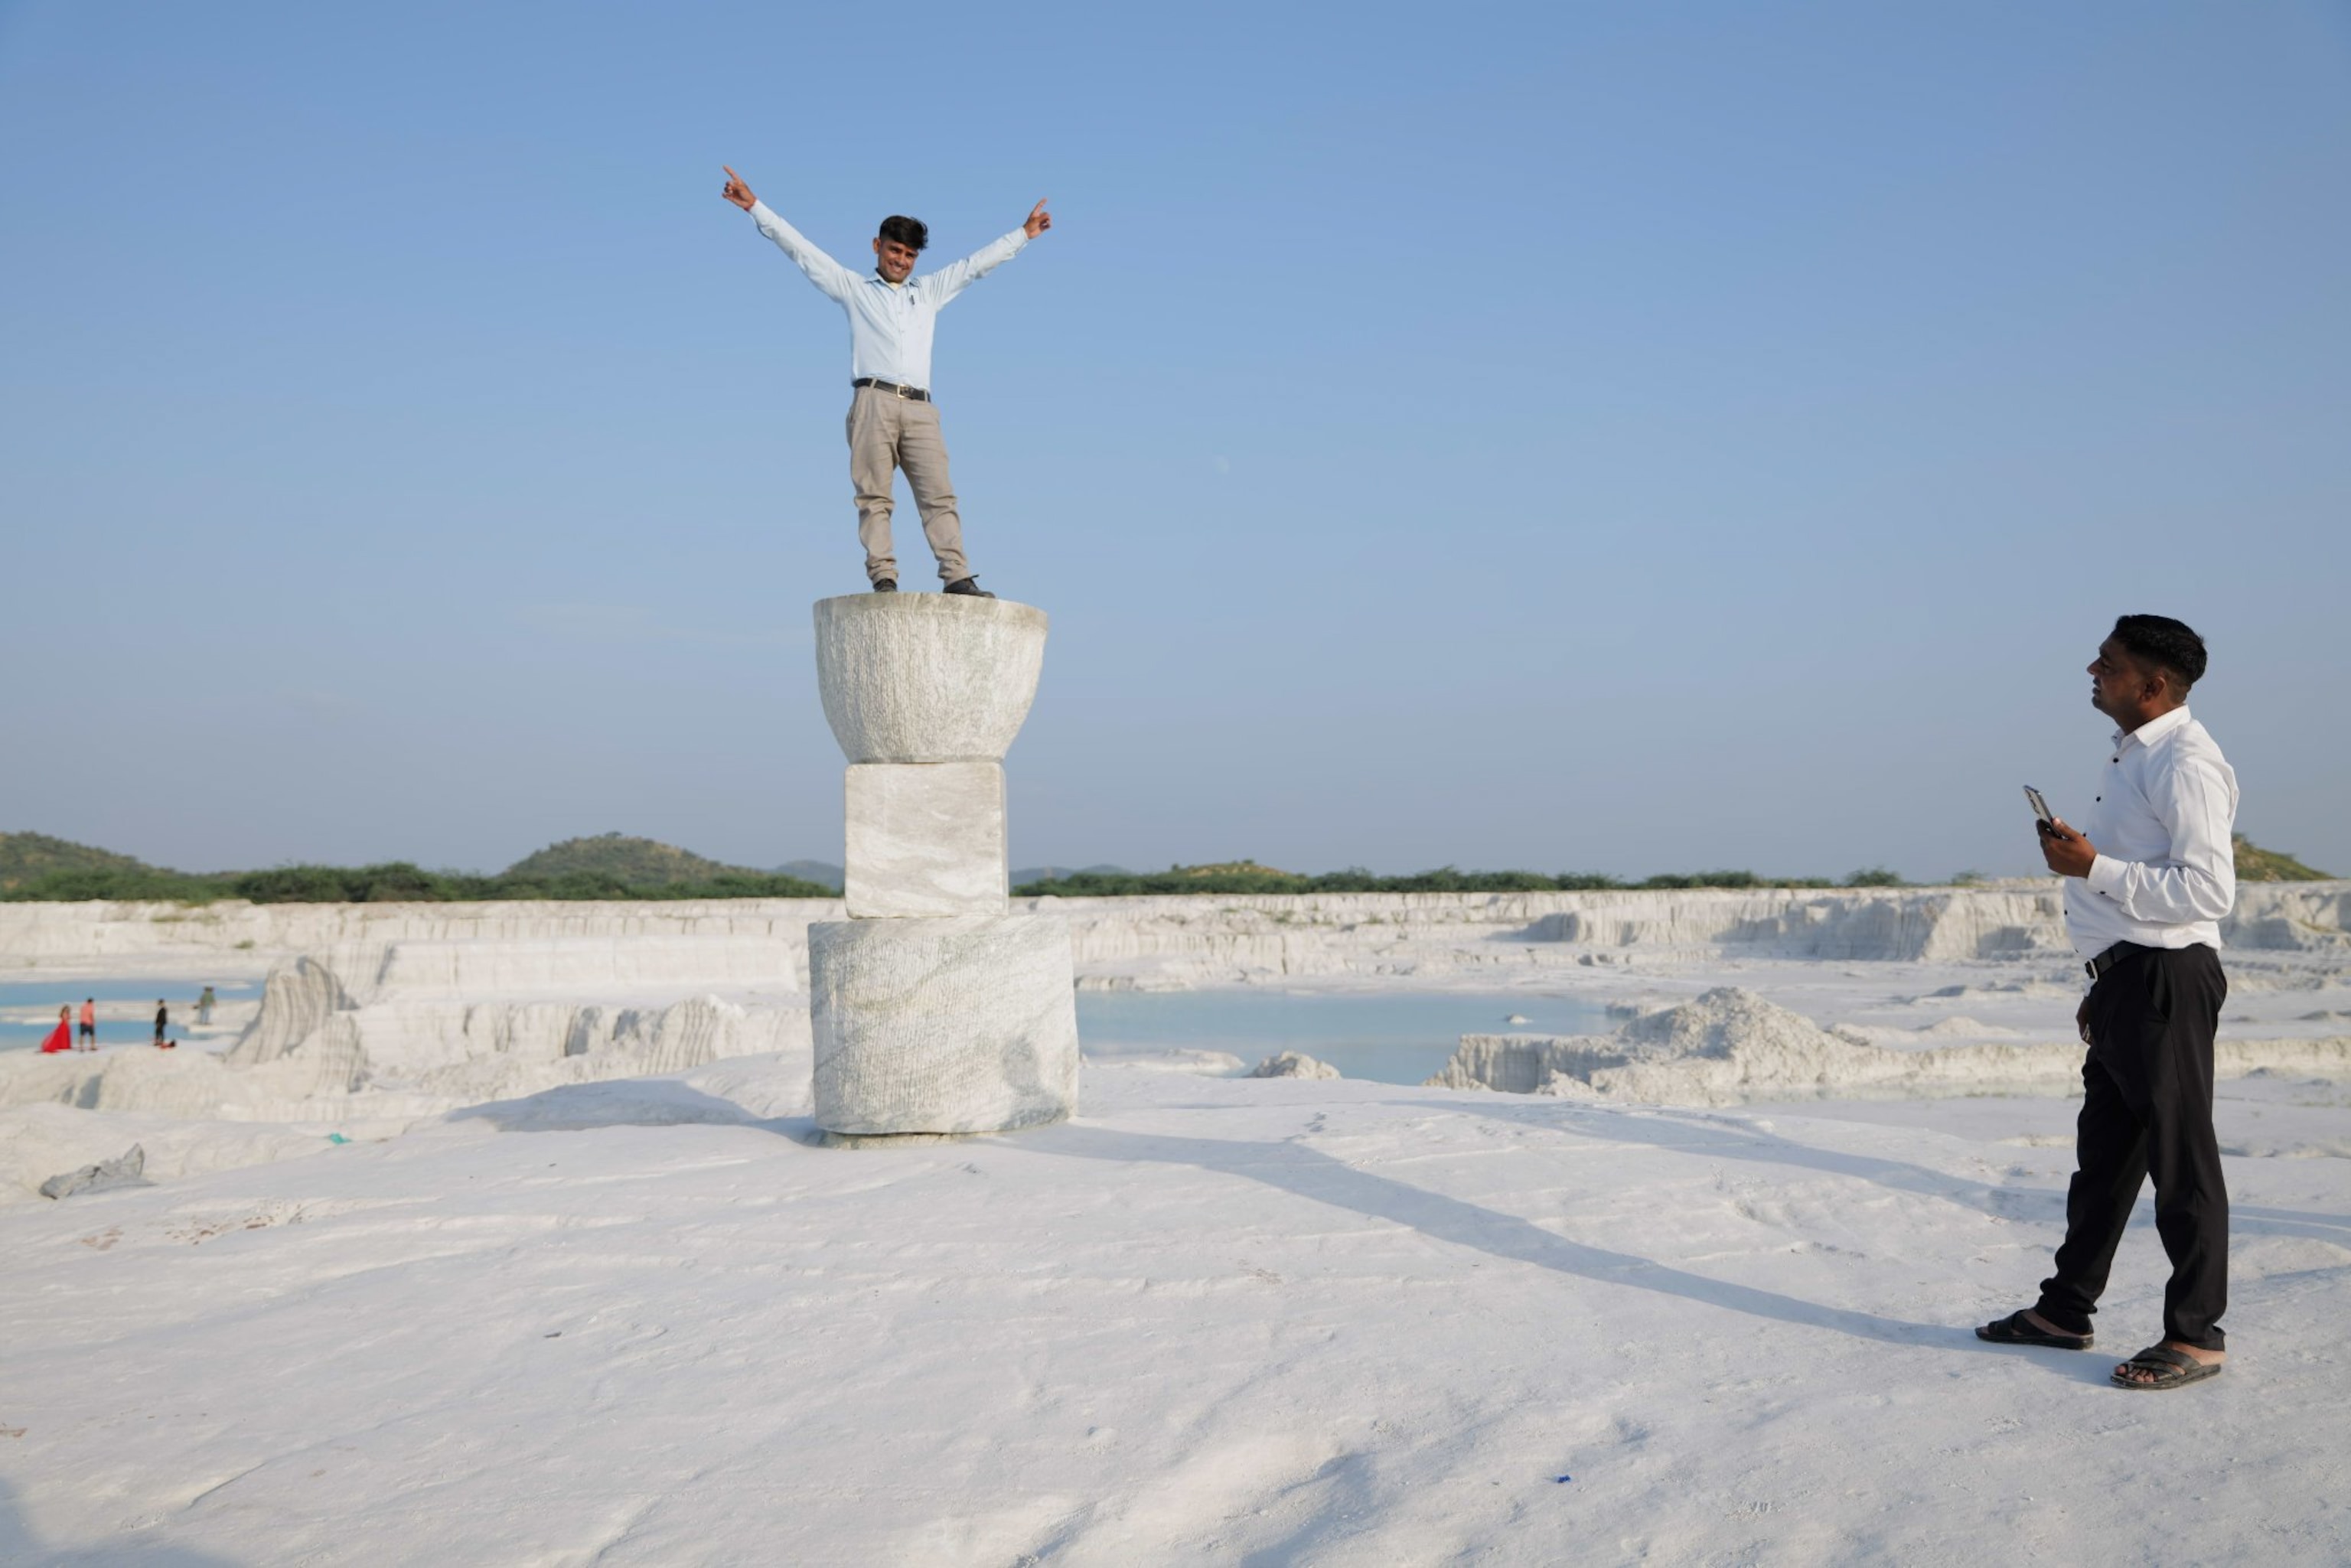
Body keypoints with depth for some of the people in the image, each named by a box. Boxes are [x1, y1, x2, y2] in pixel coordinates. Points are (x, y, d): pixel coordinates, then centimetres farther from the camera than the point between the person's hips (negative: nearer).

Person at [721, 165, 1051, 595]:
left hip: (920, 409, 2)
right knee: (874, 495, -8)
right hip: (873, 402, -2)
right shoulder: (854, 289, 19)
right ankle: (883, 579, -12)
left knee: (938, 494, -9)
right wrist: (755, 207, 10)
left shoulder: (929, 291, 27)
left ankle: (958, 578, -17)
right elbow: (800, 250, 15)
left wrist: (1024, 234, 33)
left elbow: (976, 264, 31)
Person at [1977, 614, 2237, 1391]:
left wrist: (2093, 867, -21)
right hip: (2126, 979, 10)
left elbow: (2207, 889, -22)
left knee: (2180, 1156, -1)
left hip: (2167, 979, -10)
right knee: (2104, 1151, 16)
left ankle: (2197, 1335, 9)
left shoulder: (2184, 763, -15)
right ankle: (2066, 1310, 26)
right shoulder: (2131, 755, 17)